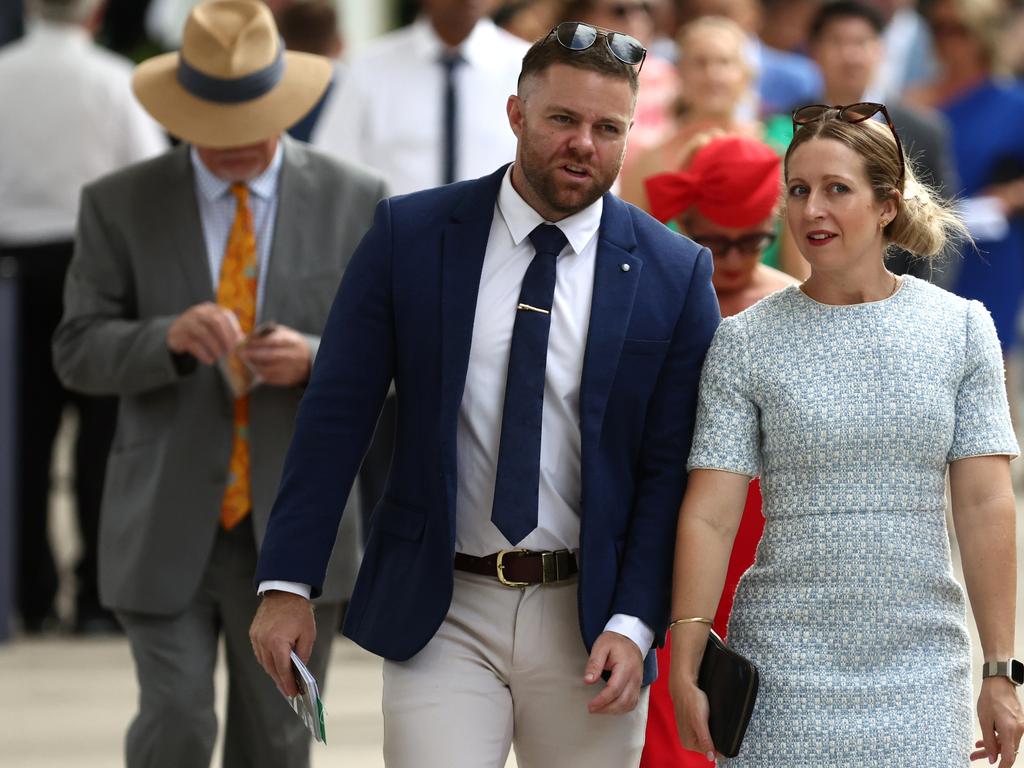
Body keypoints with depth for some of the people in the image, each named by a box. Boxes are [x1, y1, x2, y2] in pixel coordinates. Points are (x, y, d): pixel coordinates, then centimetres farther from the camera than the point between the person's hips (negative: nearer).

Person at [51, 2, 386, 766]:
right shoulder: (120, 205, 1)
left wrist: (314, 358, -19)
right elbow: (78, 351, -3)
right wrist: (169, 337, -23)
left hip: (295, 525, 1)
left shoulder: (353, 201, 3)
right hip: (166, 526, -1)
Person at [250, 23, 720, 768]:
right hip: (440, 611, 0)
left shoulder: (674, 274, -1)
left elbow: (670, 471, 0)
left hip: (587, 620, 1)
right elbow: (337, 416, 1)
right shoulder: (410, 234, -1)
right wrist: (287, 584, -4)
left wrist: (635, 625, -10)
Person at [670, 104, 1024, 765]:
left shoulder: (961, 327, 4)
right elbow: (709, 516, -3)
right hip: (787, 673, -1)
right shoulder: (746, 342, 1)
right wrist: (684, 671, -10)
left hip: (923, 675, 1)